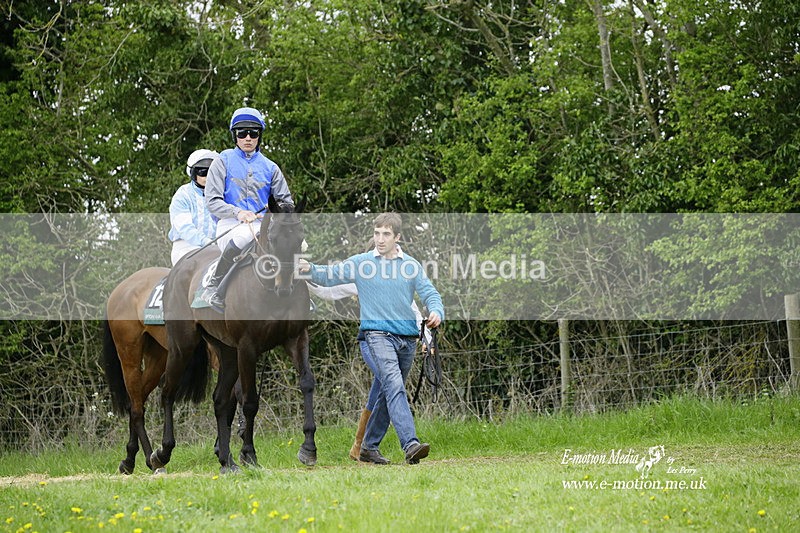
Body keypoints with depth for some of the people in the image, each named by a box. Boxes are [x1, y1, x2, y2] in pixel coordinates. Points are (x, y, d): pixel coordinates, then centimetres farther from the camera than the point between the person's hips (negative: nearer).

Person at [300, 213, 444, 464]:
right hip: (377, 334, -4)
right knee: (394, 386, -22)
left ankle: (369, 447, 25)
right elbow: (329, 276, 4)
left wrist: (436, 312, -18)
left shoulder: (411, 265, 9)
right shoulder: (360, 263, 4)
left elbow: (430, 293, 4)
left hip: (407, 338, 4)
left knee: (389, 394, 11)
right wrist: (310, 269, -17)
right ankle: (410, 444, -34)